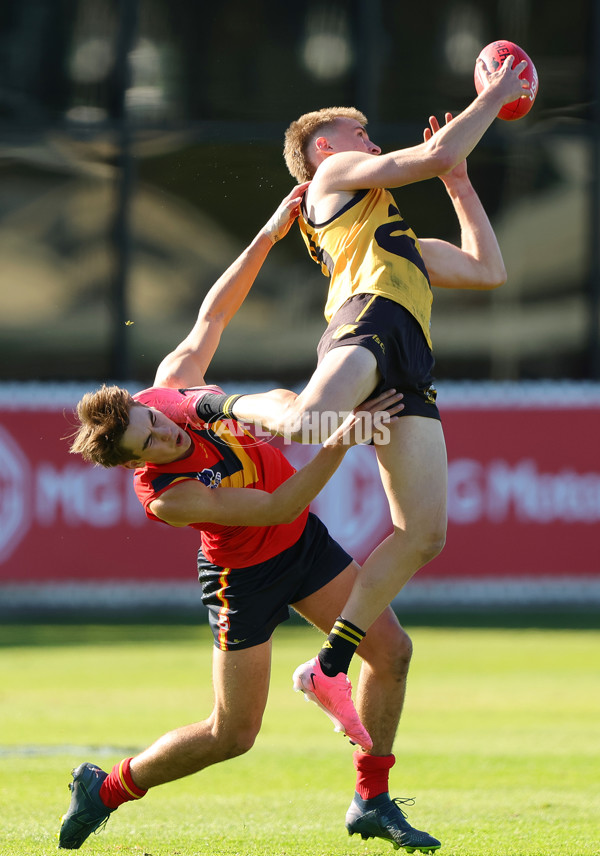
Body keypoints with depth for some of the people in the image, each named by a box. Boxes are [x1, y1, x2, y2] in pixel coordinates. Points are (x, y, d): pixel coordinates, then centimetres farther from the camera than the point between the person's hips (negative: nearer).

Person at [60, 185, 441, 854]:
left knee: (391, 649, -2)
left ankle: (372, 802, 10)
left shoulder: (173, 380, -19)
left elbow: (212, 314, -1)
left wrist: (270, 234, -7)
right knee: (232, 733, -1)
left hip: (304, 542, 7)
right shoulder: (162, 496, -35)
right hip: (247, 576, -7)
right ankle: (106, 789, 21)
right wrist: (342, 439, -43)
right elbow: (277, 507, -34)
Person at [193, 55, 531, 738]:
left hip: (409, 365, 8)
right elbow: (436, 155, 10)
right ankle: (220, 406, -11)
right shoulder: (335, 173, 22)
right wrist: (494, 97, 22)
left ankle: (330, 665, -4)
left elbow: (487, 270, 46)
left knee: (423, 533, -6)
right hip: (368, 318, -8)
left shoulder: (395, 238, 44)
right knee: (309, 423, -41)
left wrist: (459, 184, 46)